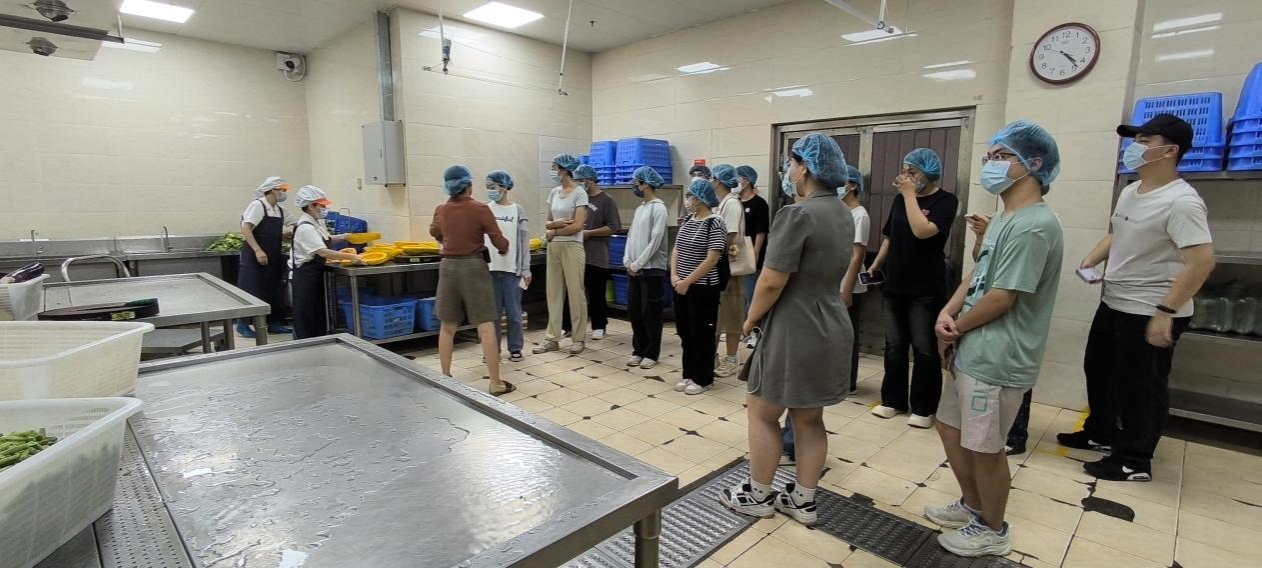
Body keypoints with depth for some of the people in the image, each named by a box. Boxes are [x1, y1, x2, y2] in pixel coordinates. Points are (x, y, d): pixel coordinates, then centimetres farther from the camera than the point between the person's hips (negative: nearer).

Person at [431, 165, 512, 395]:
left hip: (448, 267, 5)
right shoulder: (480, 209, -10)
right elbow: (498, 240, -8)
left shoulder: (440, 210, 5)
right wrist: (503, 250, 15)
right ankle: (495, 383, 0)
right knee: (486, 327, -2)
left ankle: (445, 378, 22)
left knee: (447, 327, 14)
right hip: (473, 267, -5)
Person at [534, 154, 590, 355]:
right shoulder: (554, 193, 11)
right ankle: (552, 338, 14)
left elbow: (577, 226, -15)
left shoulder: (579, 193, -9)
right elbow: (548, 223, 12)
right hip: (553, 247, 7)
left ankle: (579, 338, 11)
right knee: (554, 293, 7)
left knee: (575, 293, 0)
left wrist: (554, 232, -5)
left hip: (572, 247, -6)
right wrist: (557, 223, -10)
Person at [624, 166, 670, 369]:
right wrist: (627, 261, 0)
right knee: (634, 311, 10)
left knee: (650, 313, 1)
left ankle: (652, 354, 12)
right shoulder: (639, 208, 15)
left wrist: (638, 264, -15)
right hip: (634, 269, 8)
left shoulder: (658, 208, -10)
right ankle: (638, 350, 22)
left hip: (651, 269, -8)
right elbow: (631, 236, 13)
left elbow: (655, 241, -16)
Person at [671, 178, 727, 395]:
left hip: (702, 288, -7)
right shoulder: (687, 220, 10)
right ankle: (688, 374, 28)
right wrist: (674, 275, -4)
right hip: (682, 286, 7)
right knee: (685, 332, 14)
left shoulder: (714, 223, -13)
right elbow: (676, 249, 11)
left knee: (702, 334, 4)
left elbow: (711, 259, -19)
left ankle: (703, 379, 17)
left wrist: (687, 281, -18)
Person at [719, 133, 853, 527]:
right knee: (809, 419, 16)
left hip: (795, 332, -9)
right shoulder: (843, 215, 10)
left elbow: (772, 281, -22)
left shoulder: (799, 214, -19)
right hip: (829, 329, 9)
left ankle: (758, 495, 23)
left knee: (761, 413, 9)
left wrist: (751, 319, -6)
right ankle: (803, 501, 28)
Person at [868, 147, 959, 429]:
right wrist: (876, 265, 10)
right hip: (895, 285, 5)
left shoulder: (946, 201, -6)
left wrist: (909, 194, -16)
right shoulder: (900, 199, 10)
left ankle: (923, 408, 14)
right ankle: (893, 400, 22)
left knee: (925, 350, 2)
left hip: (927, 290, -5)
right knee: (894, 347, 10)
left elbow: (922, 231, -23)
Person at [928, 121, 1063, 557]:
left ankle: (992, 531, 28)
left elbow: (1001, 298, -21)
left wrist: (955, 329, -8)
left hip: (997, 359, -10)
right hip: (972, 352, 10)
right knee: (951, 429, 20)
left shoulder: (1033, 226, -20)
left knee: (985, 448, 6)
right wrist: (946, 314, -4)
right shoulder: (1005, 219, 13)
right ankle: (972, 506, 40)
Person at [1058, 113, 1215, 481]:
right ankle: (1101, 433, 39)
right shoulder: (1130, 192, 8)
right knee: (1098, 369, 21)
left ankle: (1134, 461, 19)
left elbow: (1202, 261, -26)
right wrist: (1091, 261, 8)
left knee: (1140, 386, 3)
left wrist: (1166, 312, -29)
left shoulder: (1180, 201, -21)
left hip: (1149, 313, -9)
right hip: (1114, 304, 9)